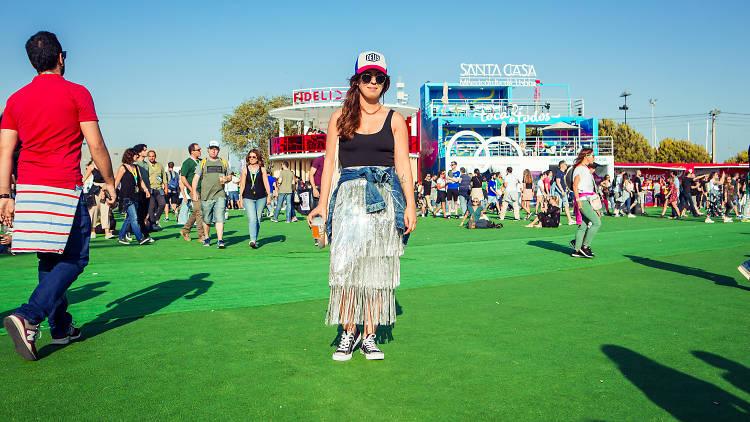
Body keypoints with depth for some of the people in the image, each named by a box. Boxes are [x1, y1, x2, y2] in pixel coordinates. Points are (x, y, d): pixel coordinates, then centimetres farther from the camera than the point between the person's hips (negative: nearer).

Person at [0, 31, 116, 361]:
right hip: (64, 189, -6)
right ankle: (29, 317, -16)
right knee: (74, 259, 0)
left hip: (27, 188, 6)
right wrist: (109, 182, 7)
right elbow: (96, 145, -5)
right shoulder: (77, 93, -2)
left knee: (50, 260, 14)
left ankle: (61, 327, 19)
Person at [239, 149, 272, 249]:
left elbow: (266, 183, 5)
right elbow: (242, 184, 10)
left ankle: (254, 239, 19)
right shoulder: (245, 169, 7)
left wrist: (269, 196, -5)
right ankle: (253, 240, -23)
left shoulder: (262, 169, 6)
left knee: (258, 219, 6)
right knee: (252, 219, -15)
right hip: (248, 197, -1)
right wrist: (241, 197, 7)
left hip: (261, 197, 1)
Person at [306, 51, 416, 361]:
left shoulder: (394, 120, 10)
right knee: (345, 265, -8)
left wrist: (410, 206, -3)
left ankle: (369, 336, 10)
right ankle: (348, 332, 7)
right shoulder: (340, 118, 11)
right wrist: (322, 203, 2)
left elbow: (403, 166, 6)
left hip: (385, 199, 0)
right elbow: (330, 162, 9)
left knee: (377, 268, 0)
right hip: (349, 196, 0)